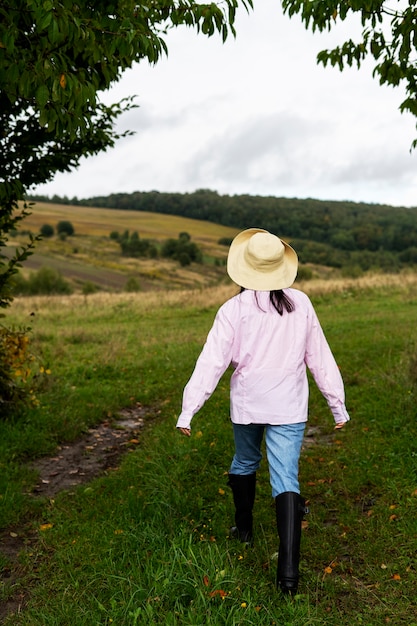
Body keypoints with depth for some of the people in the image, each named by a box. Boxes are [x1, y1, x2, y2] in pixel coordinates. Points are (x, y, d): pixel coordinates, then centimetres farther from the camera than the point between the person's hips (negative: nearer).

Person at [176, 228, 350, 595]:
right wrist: (337, 404, 10)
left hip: (246, 405, 0)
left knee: (244, 463, 25)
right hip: (289, 409, 0)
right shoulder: (300, 304, -5)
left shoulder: (234, 309, -12)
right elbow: (320, 358, 1)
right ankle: (289, 570, -7)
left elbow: (212, 362, -15)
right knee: (286, 481, 1)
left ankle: (244, 529, 44)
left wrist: (188, 411, -12)